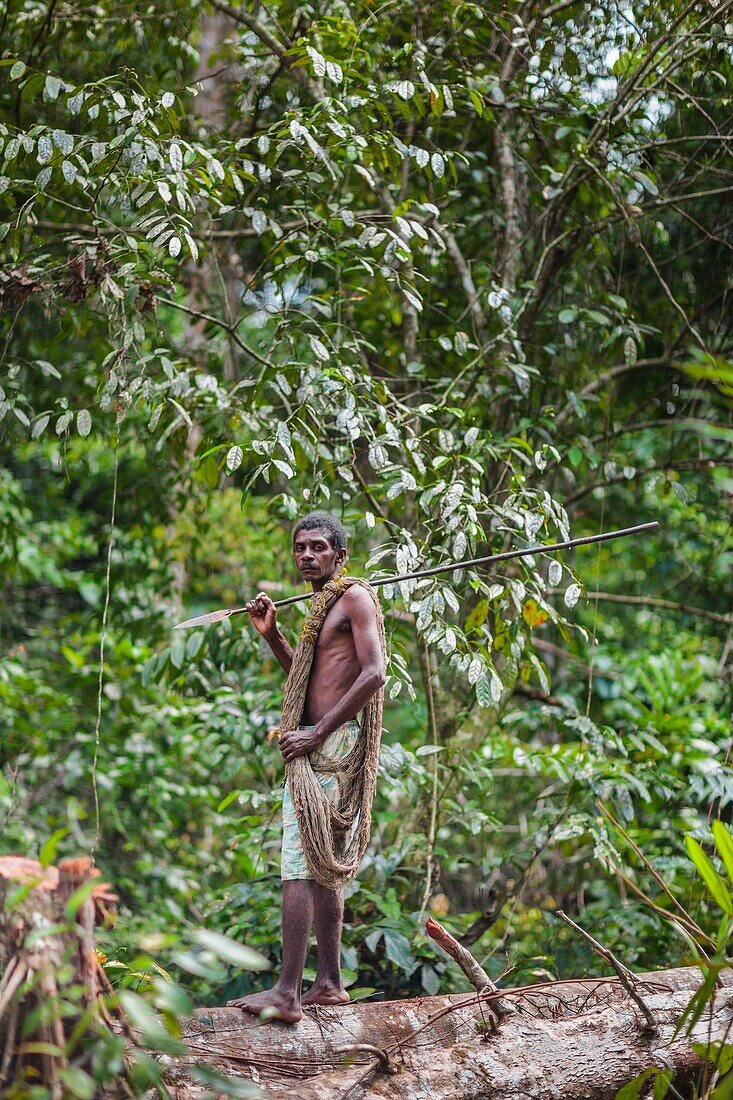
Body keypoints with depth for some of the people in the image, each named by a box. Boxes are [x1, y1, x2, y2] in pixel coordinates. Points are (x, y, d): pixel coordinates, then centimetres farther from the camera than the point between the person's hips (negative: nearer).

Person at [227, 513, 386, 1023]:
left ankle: (287, 992, -18)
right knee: (323, 867, 13)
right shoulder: (323, 603, 21)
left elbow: (373, 674, -19)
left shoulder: (355, 596, -7)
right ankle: (329, 983, 19)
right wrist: (271, 634, 15)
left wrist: (316, 734, -20)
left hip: (331, 745, -10)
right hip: (319, 744, 10)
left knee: (300, 866, -14)